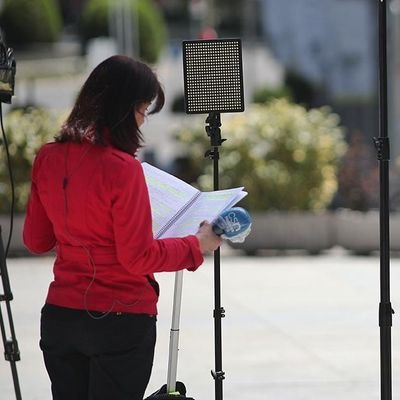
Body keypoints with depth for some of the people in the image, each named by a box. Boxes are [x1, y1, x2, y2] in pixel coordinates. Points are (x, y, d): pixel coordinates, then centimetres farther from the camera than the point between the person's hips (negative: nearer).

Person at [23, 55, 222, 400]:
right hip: (120, 321, -6)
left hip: (59, 317, 6)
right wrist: (196, 246, -2)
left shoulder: (48, 158, 1)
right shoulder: (121, 168, -19)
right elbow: (139, 257, -14)